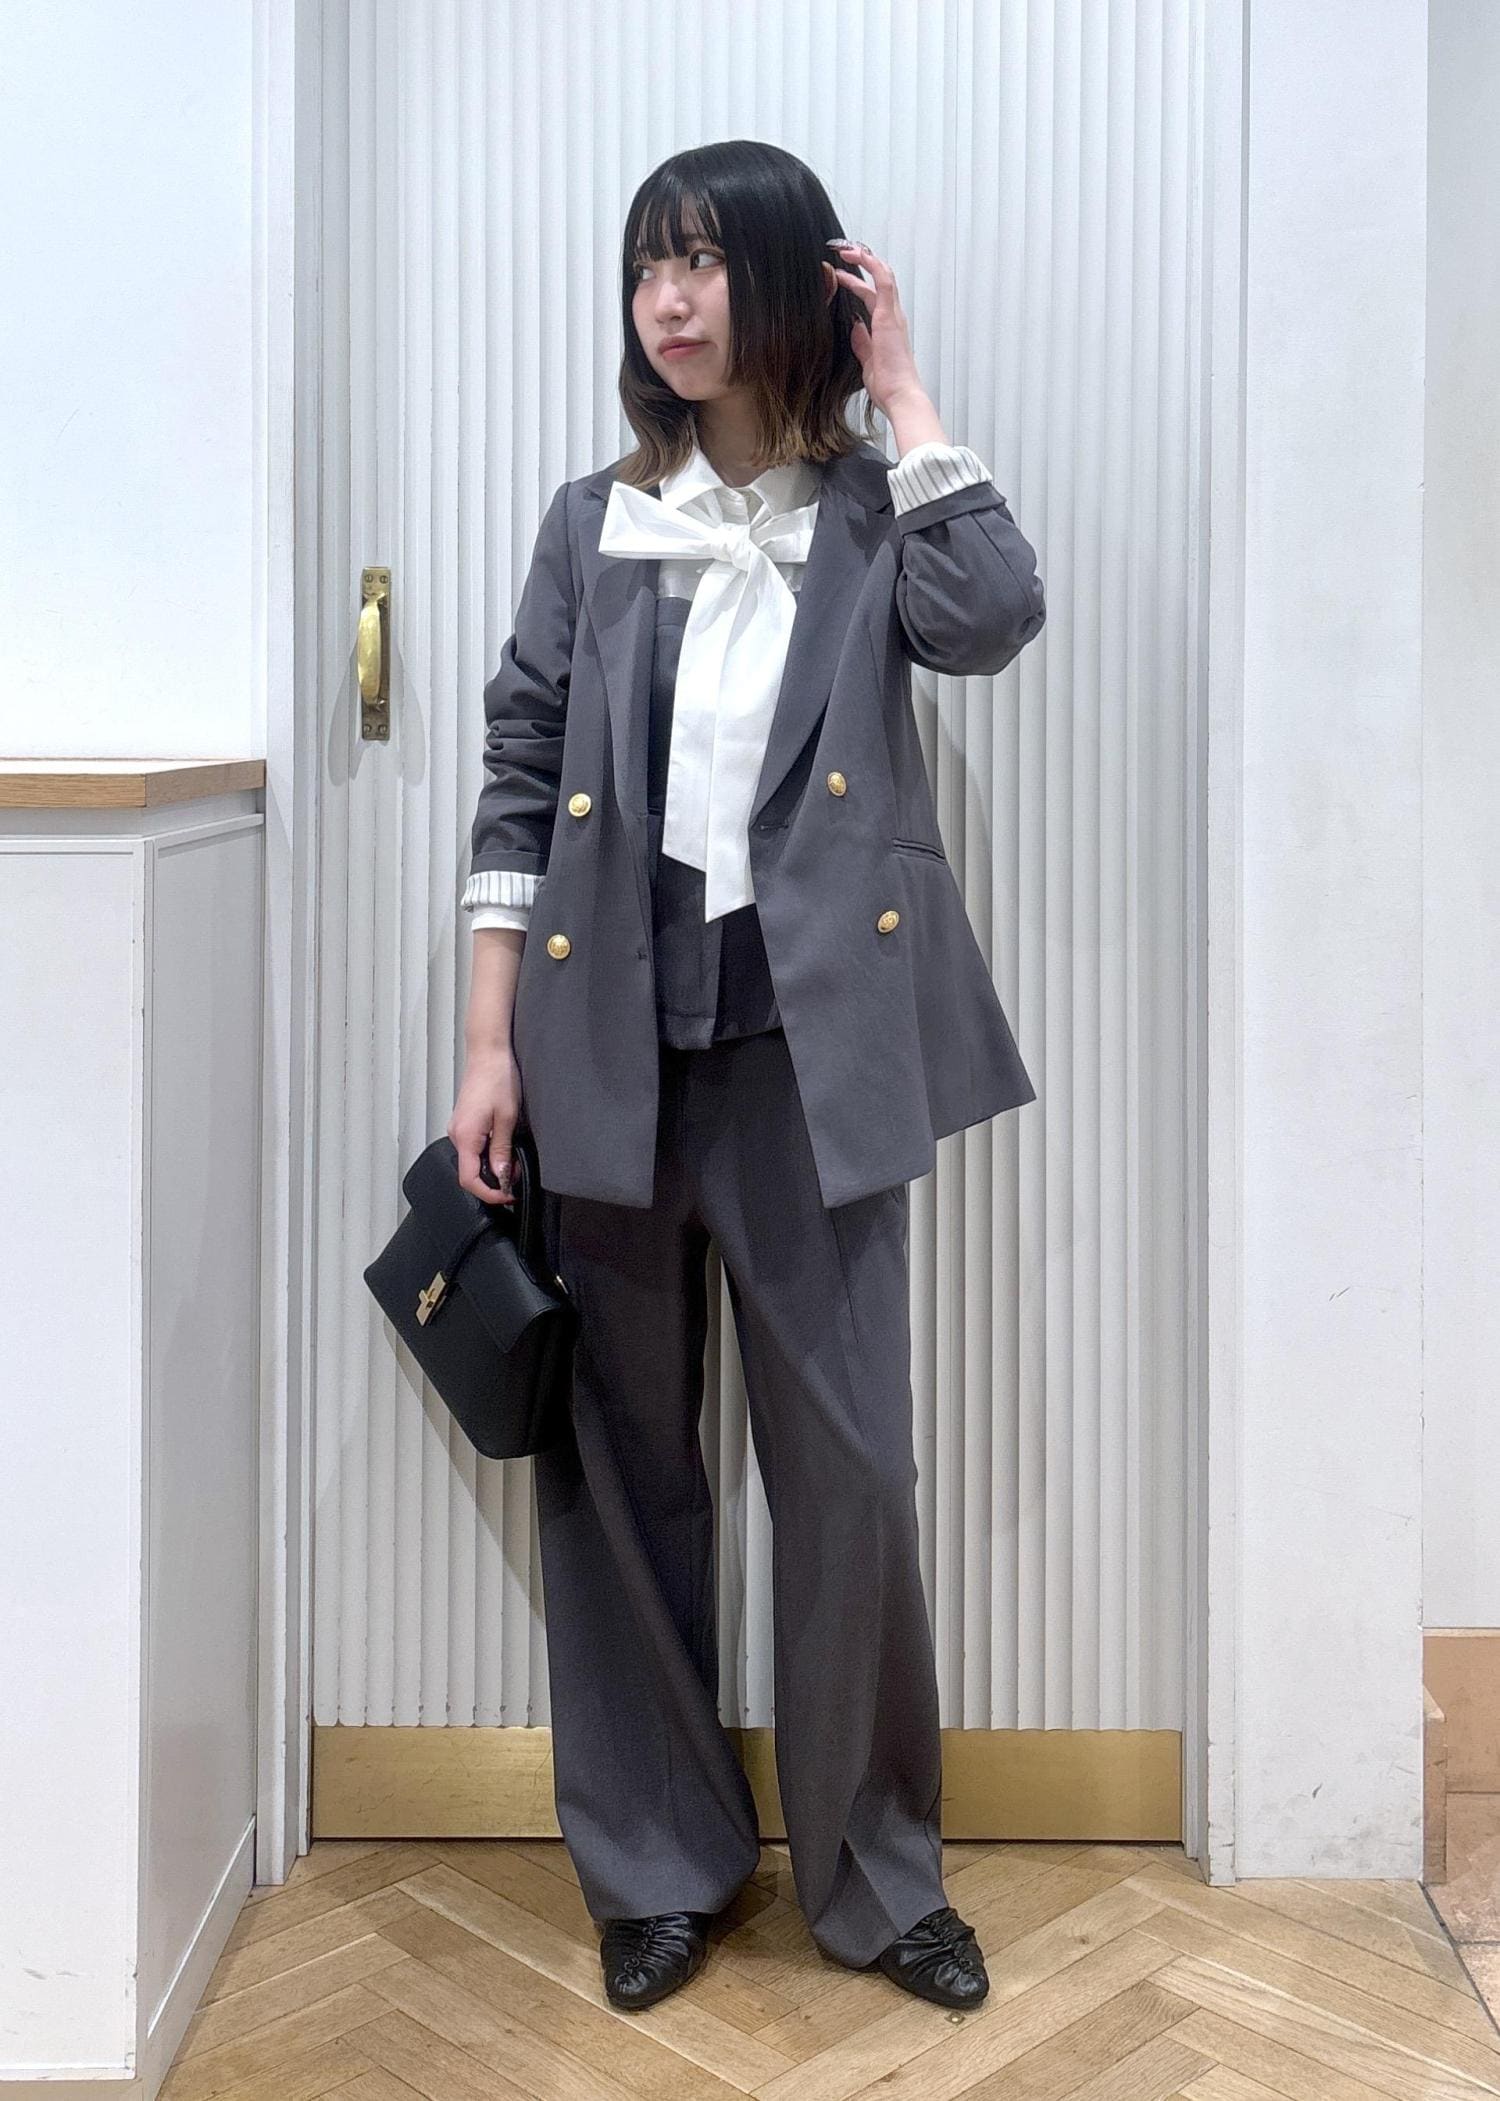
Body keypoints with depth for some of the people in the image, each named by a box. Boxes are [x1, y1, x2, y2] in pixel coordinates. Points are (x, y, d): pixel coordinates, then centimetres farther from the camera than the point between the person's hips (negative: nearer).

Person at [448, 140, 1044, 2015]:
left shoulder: (871, 517, 6)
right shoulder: (592, 524, 9)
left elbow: (994, 616, -16)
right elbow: (518, 782, 6)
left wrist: (902, 390, -5)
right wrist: (490, 1045, -1)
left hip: (807, 1049, -1)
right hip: (608, 1042, 2)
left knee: (849, 1473, 2)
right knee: (621, 1468, 9)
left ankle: (875, 1875, 22)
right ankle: (658, 1865, 27)